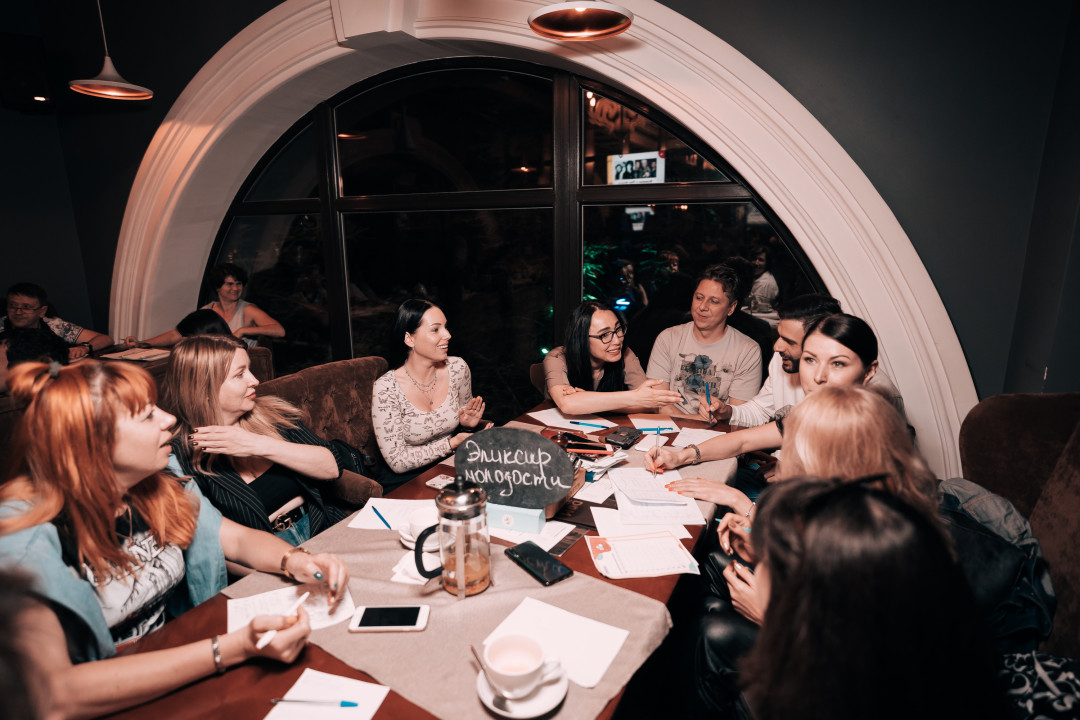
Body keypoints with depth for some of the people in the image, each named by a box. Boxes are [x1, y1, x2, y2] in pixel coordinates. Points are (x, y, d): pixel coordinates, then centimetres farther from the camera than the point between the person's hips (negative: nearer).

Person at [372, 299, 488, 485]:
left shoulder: (457, 369, -4)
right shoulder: (385, 389, -18)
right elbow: (397, 462, -15)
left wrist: (467, 425, -10)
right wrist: (453, 443, -20)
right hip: (406, 480, -5)